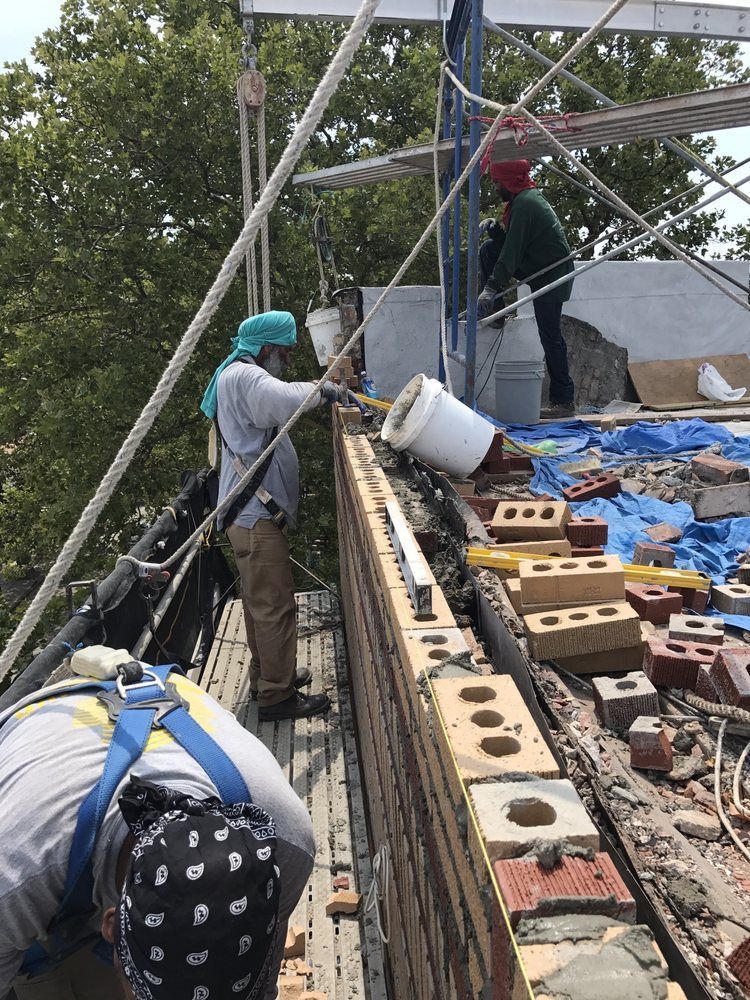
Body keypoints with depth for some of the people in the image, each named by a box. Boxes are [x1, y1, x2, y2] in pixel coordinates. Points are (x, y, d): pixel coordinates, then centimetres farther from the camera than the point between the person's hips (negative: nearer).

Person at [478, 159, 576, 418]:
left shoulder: (524, 204, -18)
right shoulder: (528, 196, 14)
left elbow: (513, 250, -24)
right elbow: (512, 242, 16)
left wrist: (492, 286, -24)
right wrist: (496, 231, -3)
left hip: (553, 274, -10)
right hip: (536, 267, 10)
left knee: (550, 336, -9)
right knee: (488, 249, 5)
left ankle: (563, 401, -4)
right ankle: (494, 308, 8)